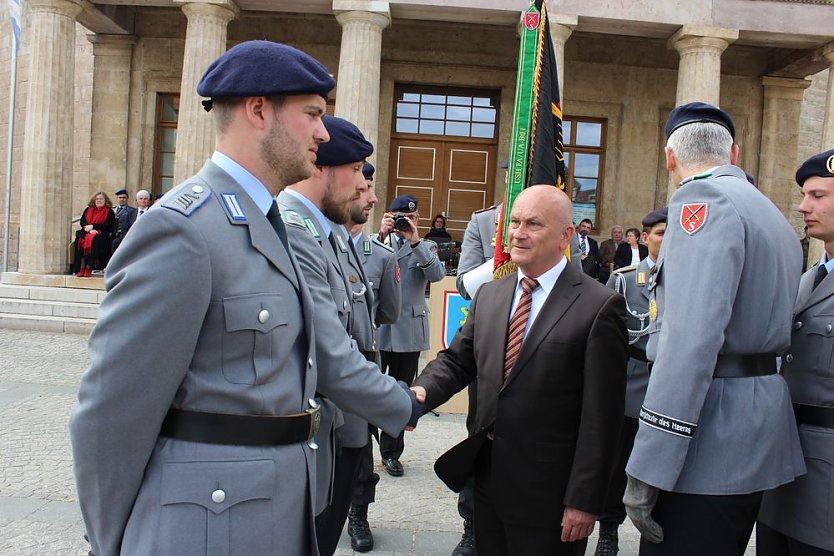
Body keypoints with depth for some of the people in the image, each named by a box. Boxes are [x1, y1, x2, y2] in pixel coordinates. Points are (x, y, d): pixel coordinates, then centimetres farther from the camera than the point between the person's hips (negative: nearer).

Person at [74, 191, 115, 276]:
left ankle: (89, 268, -38)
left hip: (101, 234, -3)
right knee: (80, 239, -30)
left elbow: (108, 225, -4)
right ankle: (81, 268, -34)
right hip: (87, 232, 4)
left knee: (93, 240, -36)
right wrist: (90, 230, -8)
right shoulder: (88, 210, 21)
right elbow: (82, 222, 11)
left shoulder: (109, 212, 8)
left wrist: (93, 226, -10)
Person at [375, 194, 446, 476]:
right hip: (375, 329, -1)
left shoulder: (426, 247, 8)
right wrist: (381, 237, -15)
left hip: (409, 333, 1)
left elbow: (437, 274, -11)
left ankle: (391, 452, 22)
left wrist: (414, 241, -19)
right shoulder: (376, 242, 7)